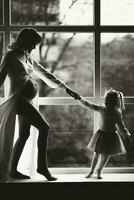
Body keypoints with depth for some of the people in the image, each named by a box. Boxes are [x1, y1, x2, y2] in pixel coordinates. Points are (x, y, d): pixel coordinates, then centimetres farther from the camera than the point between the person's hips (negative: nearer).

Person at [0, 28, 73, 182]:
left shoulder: (28, 58, 16)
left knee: (24, 135, 9)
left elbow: (45, 74, 20)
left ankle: (12, 170, 15)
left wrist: (65, 87, 19)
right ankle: (42, 166, -8)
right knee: (44, 127, -14)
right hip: (19, 98, -9)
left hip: (26, 100, 9)